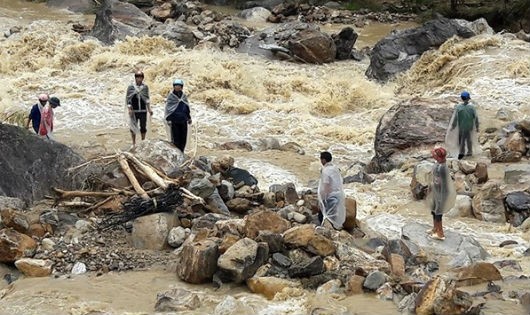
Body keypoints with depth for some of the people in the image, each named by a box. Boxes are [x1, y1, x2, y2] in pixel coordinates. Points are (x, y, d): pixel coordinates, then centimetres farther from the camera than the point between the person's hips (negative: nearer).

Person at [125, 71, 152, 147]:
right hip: (134, 111, -1)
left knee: (143, 127, 4)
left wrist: (149, 109, 9)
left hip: (143, 111, 1)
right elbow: (128, 99, -2)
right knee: (133, 127, 5)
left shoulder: (145, 87, 4)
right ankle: (134, 143, 16)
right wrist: (129, 108, -12)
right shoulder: (131, 87, -3)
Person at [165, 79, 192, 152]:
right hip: (174, 121, -5)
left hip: (183, 120, 5)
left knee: (183, 137, 7)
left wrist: (189, 118, 19)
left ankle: (181, 151, 17)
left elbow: (187, 108, 19)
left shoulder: (184, 96, 9)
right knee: (175, 138, -4)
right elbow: (168, 108, -4)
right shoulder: (171, 96, -4)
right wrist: (168, 119, -9)